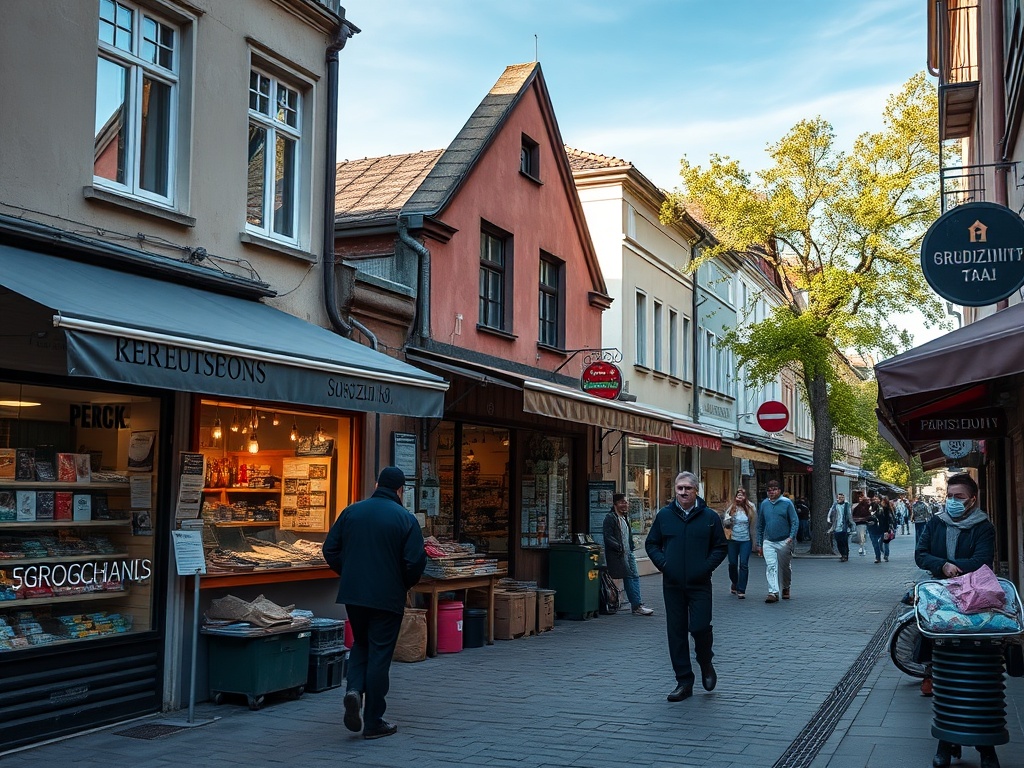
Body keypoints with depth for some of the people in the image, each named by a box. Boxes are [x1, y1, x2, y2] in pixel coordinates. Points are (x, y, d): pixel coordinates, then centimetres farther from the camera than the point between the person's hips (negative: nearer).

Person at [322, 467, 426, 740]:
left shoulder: (351, 511, 2)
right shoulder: (405, 518, -10)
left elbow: (330, 550, 4)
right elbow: (415, 562, -13)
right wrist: (405, 584, 7)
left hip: (352, 594, 4)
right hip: (387, 597, -3)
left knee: (361, 644, 23)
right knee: (379, 654, 5)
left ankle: (354, 690, -2)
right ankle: (373, 722, 10)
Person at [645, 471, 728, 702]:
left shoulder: (710, 517, 1)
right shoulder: (664, 515, 5)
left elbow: (721, 547, 6)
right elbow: (651, 544, 13)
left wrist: (706, 567, -7)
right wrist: (663, 564, -3)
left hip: (699, 585, -2)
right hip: (672, 585, 2)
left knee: (700, 627, -10)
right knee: (676, 633, 4)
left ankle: (706, 663, 23)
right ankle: (684, 682, 14)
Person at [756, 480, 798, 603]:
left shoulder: (787, 503, -4)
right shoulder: (764, 504, 6)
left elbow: (795, 521, -3)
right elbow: (760, 525, 13)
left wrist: (791, 537, -16)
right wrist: (759, 544, 11)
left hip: (784, 542, -2)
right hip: (768, 542, 2)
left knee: (785, 567, 10)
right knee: (770, 567, -10)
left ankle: (786, 588, 31)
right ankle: (773, 592, -12)